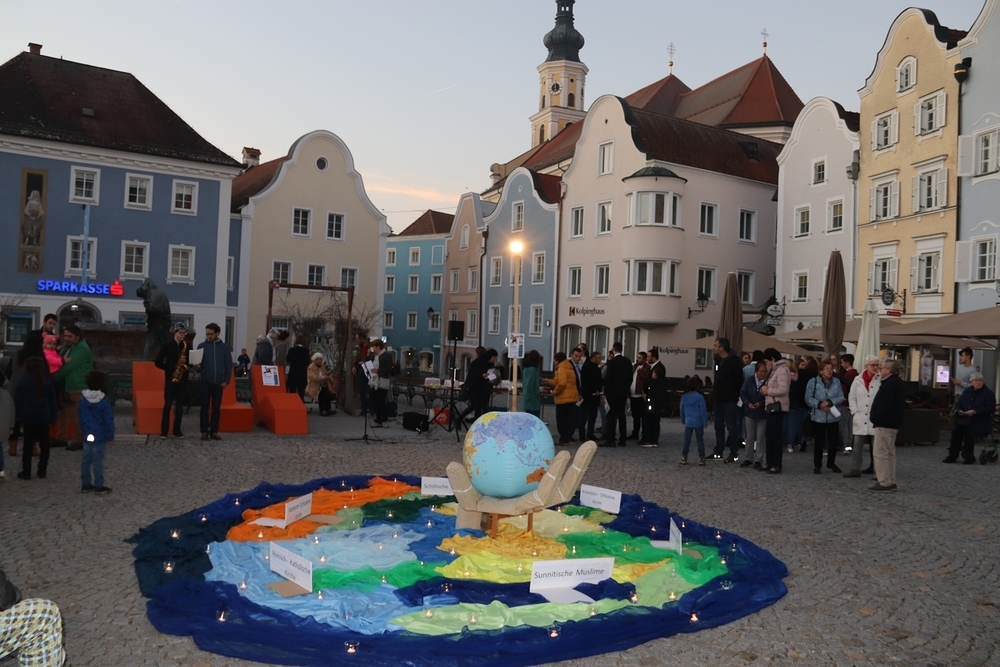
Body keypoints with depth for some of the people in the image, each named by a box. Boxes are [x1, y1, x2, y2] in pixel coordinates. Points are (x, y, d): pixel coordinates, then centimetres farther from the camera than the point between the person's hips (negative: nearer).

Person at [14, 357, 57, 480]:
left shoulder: (22, 382, -5)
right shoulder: (47, 382, 1)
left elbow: (17, 402, -2)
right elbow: (52, 401, 3)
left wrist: (20, 417, 8)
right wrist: (52, 417, 7)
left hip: (29, 418, -2)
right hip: (44, 418, 2)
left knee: (28, 445, 4)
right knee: (44, 445, 9)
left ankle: (26, 472, 5)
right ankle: (42, 471, 11)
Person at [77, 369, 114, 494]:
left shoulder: (82, 401, 1)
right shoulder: (104, 402, -17)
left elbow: (81, 418, 11)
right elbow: (109, 421, -14)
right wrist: (110, 436, -5)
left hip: (87, 436, 6)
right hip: (100, 436, -6)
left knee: (86, 459, 13)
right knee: (98, 461, -2)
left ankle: (85, 484, 20)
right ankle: (99, 486, 3)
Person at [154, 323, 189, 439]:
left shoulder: (187, 346, 7)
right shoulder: (167, 345, -2)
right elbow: (158, 362, -2)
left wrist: (186, 364, -10)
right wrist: (170, 369, -14)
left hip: (183, 379, 3)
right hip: (170, 378, -3)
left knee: (180, 405, 5)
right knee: (168, 404, -4)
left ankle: (177, 431, 11)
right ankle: (164, 431, 1)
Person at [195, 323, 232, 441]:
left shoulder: (224, 347, 4)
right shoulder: (202, 346, 2)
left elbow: (229, 365, 5)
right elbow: (199, 364, 2)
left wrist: (226, 380, -2)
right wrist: (198, 366, -21)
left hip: (219, 382, 1)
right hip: (206, 382, -1)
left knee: (216, 408, 5)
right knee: (205, 407, 0)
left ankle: (214, 431, 11)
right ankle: (204, 431, 4)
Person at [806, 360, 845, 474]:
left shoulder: (837, 382, 4)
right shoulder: (813, 382, -3)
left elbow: (841, 398, -2)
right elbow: (808, 399, -5)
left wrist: (829, 402, -18)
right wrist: (820, 405, -19)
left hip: (833, 417, 3)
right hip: (818, 417, -2)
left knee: (833, 441, 11)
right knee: (818, 442, 2)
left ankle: (831, 463, 28)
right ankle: (817, 465, 13)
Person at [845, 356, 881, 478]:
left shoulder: (881, 380, -6)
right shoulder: (858, 380, 5)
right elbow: (852, 397, 10)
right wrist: (855, 412, 2)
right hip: (860, 418, 3)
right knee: (857, 445, 6)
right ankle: (855, 469, 14)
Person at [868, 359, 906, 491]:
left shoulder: (890, 384, -19)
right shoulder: (897, 383, 15)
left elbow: (885, 406, -26)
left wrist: (877, 419, -18)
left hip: (884, 424, -11)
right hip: (892, 423, 11)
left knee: (880, 453, -7)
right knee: (889, 453, 15)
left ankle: (884, 483, -6)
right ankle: (890, 482, 20)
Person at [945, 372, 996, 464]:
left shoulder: (988, 393, 0)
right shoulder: (967, 392, 15)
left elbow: (990, 408, -12)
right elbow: (958, 403, 15)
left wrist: (975, 411, -22)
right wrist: (959, 411, -8)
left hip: (981, 421, -4)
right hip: (965, 419, 4)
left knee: (969, 430, -30)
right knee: (956, 429, -22)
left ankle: (969, 456, -15)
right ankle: (953, 455, -15)